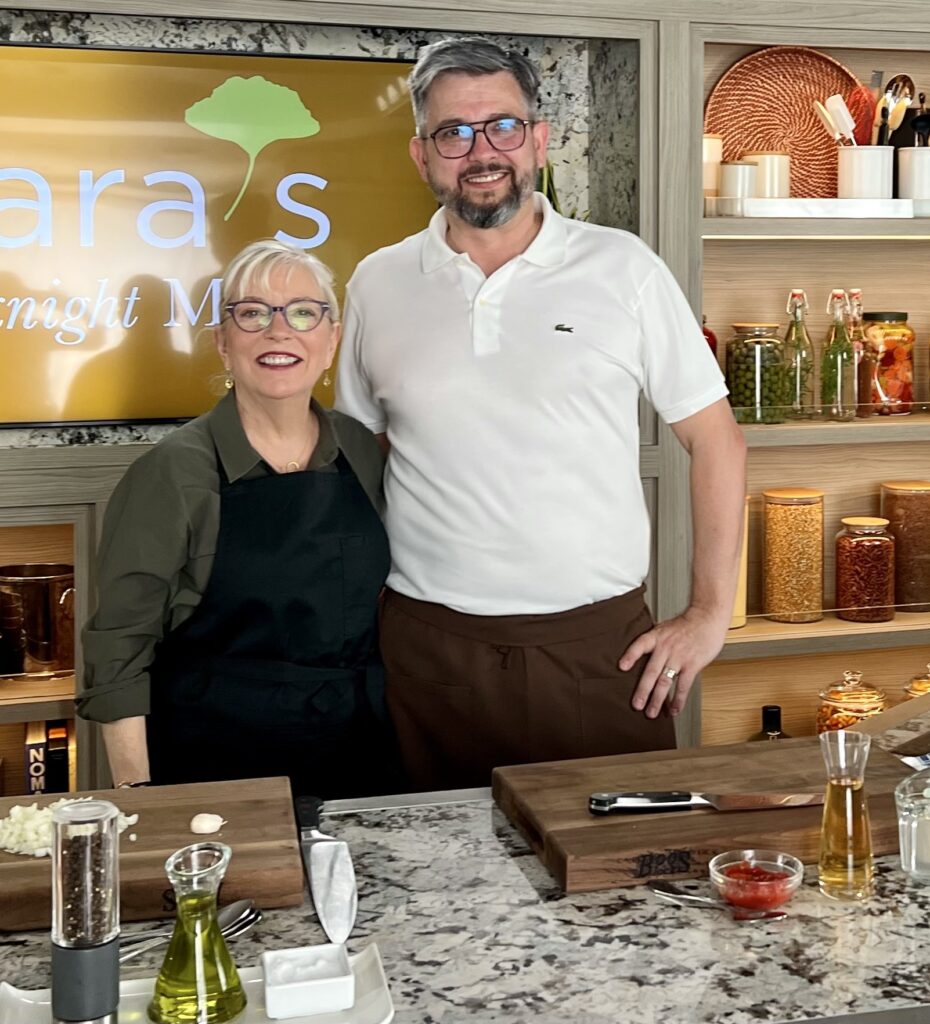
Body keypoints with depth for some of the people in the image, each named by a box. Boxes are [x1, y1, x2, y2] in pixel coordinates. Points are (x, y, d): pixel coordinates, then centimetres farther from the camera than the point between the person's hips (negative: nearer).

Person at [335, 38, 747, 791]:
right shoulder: (376, 286, 6)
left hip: (602, 645, -1)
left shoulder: (623, 269, 0)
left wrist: (710, 614, -1)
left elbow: (715, 439, 3)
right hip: (429, 650, 2)